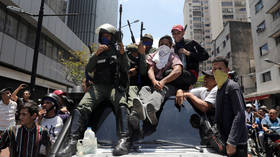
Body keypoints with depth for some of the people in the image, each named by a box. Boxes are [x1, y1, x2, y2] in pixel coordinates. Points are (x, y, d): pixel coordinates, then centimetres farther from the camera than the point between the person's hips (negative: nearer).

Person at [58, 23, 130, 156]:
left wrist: (122, 54, -16)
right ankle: (72, 142, -27)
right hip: (98, 86, 3)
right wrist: (97, 54, -6)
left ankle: (124, 140, -43)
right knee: (82, 107, -22)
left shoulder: (118, 51, 17)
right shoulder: (97, 53, 25)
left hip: (115, 85, -2)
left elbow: (125, 69, 3)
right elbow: (88, 70, 9)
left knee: (121, 105, -33)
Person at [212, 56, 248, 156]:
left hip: (236, 142, -8)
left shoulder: (232, 86, -11)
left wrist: (232, 142, -24)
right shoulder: (219, 89, 15)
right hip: (225, 140, 8)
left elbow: (240, 115, -20)